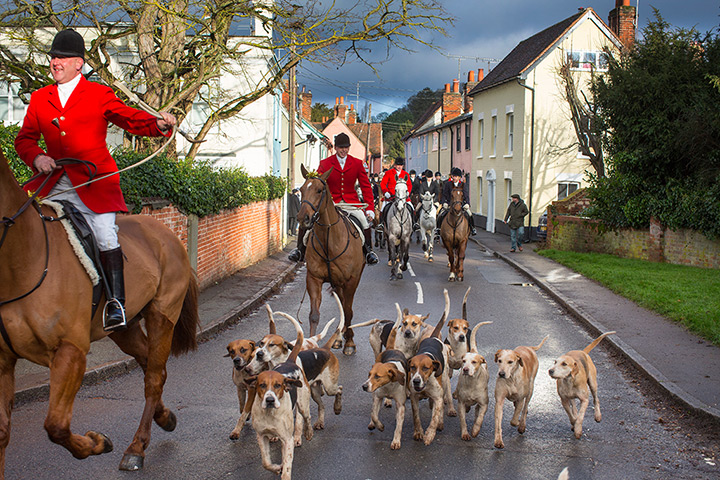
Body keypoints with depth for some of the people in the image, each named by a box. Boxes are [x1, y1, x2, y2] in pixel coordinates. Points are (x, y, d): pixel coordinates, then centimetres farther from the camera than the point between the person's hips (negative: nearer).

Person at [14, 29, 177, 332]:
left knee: (105, 233, -20)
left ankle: (116, 302, -14)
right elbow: (24, 139, 16)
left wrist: (159, 124, -19)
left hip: (94, 183, -4)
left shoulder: (100, 94, 8)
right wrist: (37, 157, -6)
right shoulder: (39, 99, 17)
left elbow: (130, 119, 1)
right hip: (52, 185, 4)